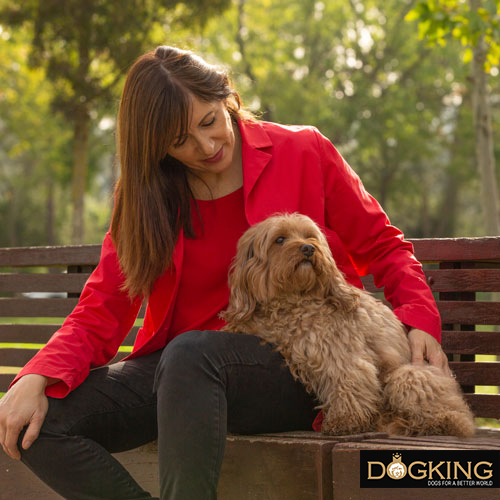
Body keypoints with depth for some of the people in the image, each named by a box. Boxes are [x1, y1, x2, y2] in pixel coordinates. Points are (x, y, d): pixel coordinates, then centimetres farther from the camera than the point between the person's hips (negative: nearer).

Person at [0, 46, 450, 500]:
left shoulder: (305, 153, 2)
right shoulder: (144, 197, 8)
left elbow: (384, 248, 10)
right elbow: (100, 313, 2)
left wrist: (420, 323, -9)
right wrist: (37, 379, -17)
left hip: (296, 367, -4)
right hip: (183, 367, 4)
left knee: (189, 354, -37)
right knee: (39, 423, -19)